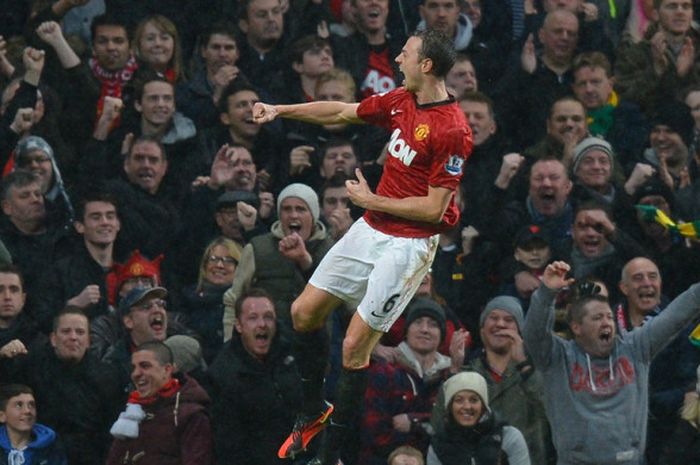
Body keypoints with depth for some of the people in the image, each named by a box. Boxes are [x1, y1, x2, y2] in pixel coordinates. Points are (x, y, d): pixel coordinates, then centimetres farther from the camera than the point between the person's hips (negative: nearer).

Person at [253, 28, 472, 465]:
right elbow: (341, 112, 19)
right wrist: (280, 110, 19)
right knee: (305, 312, 11)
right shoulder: (401, 101, 2)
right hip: (370, 230, 8)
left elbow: (434, 208, -20)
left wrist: (372, 200, -11)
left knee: (355, 346, -8)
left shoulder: (452, 130, -22)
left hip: (408, 244, -8)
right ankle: (314, 411, 32)